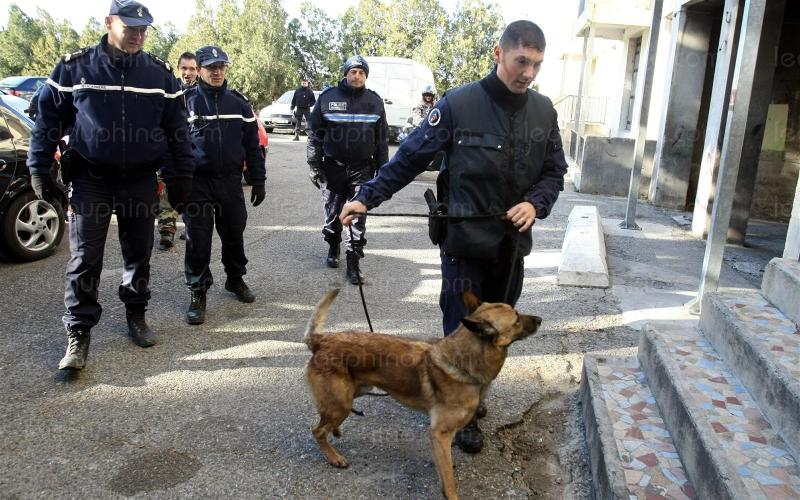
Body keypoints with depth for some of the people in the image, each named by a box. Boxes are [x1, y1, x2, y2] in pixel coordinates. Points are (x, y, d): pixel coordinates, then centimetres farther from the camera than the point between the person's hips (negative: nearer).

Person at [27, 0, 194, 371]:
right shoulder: (75, 67, -2)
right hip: (90, 179, -1)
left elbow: (177, 127, 5)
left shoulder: (159, 73, 2)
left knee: (139, 253, 12)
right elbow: (48, 119, 4)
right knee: (84, 260, -1)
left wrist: (181, 175, 2)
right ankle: (78, 334, 8)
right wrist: (38, 168, 1)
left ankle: (136, 315, 29)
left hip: (141, 181, 2)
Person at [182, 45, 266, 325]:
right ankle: (198, 293, 12)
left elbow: (252, 144, 10)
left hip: (231, 181, 3)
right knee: (198, 239, 0)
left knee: (234, 234, 13)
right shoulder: (186, 101, -1)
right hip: (197, 183, -2)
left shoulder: (238, 102, 7)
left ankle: (235, 279, 33)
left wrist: (258, 181, 7)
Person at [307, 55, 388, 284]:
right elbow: (315, 134, 3)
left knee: (358, 216, -2)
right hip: (333, 167, 0)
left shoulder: (375, 102, 6)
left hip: (362, 169, 0)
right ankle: (333, 248, 35)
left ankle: (353, 262, 4)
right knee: (332, 212, 10)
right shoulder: (328, 98, 0)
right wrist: (314, 164, -2)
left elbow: (382, 139, 10)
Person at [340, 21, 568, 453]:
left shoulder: (543, 111, 3)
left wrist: (535, 203, -10)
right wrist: (367, 197, -12)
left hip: (513, 241, 5)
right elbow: (410, 157, -7)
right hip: (465, 239, -4)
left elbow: (555, 171, 10)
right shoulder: (459, 104, -11)